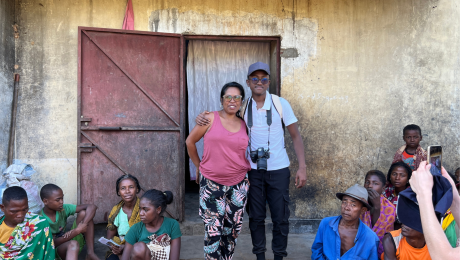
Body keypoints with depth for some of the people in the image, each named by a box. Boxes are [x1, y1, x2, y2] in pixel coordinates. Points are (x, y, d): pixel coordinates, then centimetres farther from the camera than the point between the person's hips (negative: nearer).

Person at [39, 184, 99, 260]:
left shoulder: (63, 209, -8)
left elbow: (92, 207, -11)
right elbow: (53, 243, -24)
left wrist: (83, 224, -27)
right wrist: (77, 231, -29)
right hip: (56, 250, -6)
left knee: (83, 213, -14)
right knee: (73, 244, -40)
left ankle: (90, 253, -16)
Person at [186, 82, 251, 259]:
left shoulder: (244, 125, 6)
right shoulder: (211, 119, -5)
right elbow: (190, 142, 4)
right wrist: (198, 166, 9)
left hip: (238, 184, 4)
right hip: (211, 183, -3)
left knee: (232, 230, 11)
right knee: (213, 230, -3)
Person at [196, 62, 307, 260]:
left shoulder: (280, 104, -5)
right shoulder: (242, 106, 0)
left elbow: (295, 136, -1)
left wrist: (302, 167, -9)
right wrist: (203, 118, -13)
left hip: (278, 170, -1)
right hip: (253, 170, 2)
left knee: (280, 218, 6)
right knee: (256, 217, 11)